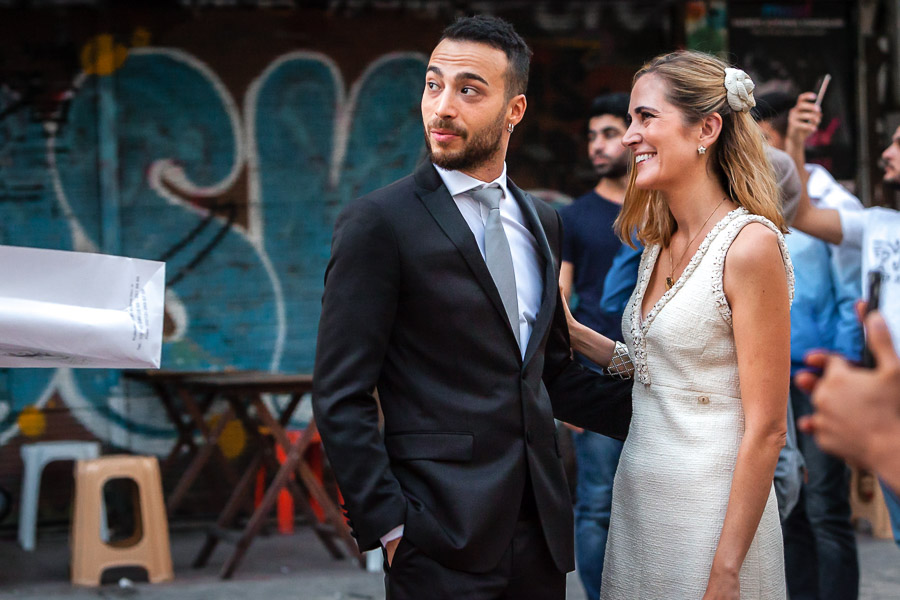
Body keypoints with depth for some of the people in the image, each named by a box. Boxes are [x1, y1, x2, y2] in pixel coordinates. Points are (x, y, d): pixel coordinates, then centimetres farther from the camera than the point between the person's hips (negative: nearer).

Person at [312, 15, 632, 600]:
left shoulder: (541, 222, 12)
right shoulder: (378, 222, -7)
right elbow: (341, 396, -10)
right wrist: (388, 525, -15)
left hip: (539, 528, 6)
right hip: (443, 537, -6)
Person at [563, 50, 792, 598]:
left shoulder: (750, 244, -15)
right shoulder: (660, 245, 10)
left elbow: (766, 429, -17)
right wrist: (571, 331, 6)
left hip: (710, 507, -8)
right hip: (638, 500, 8)